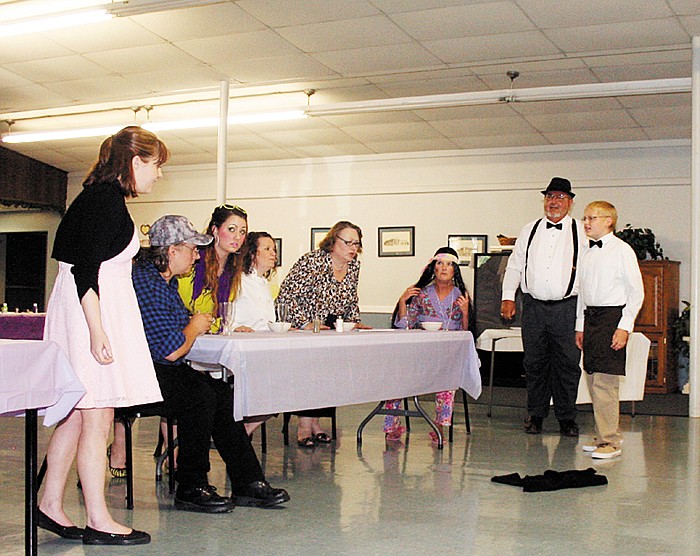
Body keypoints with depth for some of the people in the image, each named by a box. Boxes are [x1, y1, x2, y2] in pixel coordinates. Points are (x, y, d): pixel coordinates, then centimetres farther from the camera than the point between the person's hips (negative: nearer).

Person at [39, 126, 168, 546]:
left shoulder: (104, 198, 18)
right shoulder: (106, 200, -13)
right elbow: (86, 270, -20)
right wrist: (97, 330, -24)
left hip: (94, 309, 10)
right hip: (91, 311, -10)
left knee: (77, 414, 11)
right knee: (97, 417, -7)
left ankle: (51, 505, 18)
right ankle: (99, 522, -1)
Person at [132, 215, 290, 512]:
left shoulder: (165, 281, 15)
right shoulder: (146, 283, -20)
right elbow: (172, 350, -23)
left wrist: (196, 323, 7)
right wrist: (194, 327, -4)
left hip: (161, 369, 11)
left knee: (222, 393, -3)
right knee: (200, 396, -27)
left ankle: (248, 482, -3)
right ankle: (190, 488, -14)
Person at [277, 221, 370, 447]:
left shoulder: (354, 266, 5)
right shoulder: (312, 262, -17)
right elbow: (287, 295, -19)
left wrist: (355, 322, 5)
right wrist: (305, 325, -24)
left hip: (332, 330, 6)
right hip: (301, 330, -6)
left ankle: (314, 420, -5)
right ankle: (305, 424, -18)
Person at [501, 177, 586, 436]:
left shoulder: (580, 232, 4)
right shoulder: (530, 231, 12)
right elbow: (514, 265, 15)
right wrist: (508, 297, 5)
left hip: (567, 308, -2)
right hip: (534, 306, 2)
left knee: (567, 364, 0)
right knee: (535, 363, 7)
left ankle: (566, 418, 12)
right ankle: (536, 415, 18)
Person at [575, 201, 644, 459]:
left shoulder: (622, 250, -6)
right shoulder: (588, 253, 14)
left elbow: (636, 293, -7)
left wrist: (624, 327, -13)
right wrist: (580, 326, 17)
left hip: (612, 316, -7)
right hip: (590, 317, 7)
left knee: (605, 381, -11)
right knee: (593, 379, 9)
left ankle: (610, 442, -6)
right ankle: (605, 435, 19)